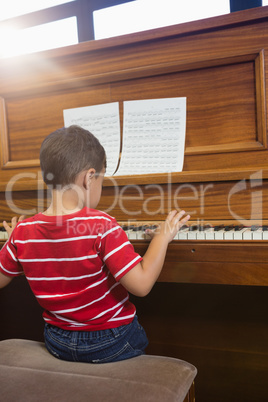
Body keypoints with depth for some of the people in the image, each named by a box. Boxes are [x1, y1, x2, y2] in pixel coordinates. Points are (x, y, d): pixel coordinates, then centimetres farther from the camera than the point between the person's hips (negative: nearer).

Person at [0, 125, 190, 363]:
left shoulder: (23, 232, -11)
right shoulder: (102, 227, -27)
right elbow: (141, 285, -29)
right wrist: (163, 235, -16)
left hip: (57, 344, 5)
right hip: (110, 344, -4)